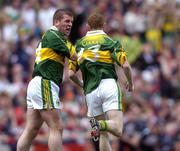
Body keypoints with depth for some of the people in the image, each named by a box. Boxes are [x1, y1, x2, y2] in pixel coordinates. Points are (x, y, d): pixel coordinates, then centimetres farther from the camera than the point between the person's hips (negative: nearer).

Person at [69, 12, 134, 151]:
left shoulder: (78, 45, 15)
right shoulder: (110, 42, 6)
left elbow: (71, 74, 11)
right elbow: (125, 65, -6)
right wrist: (130, 83, 13)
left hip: (90, 92, 3)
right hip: (108, 85, -3)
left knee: (103, 135, 12)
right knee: (117, 129, -10)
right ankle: (100, 124, -39)